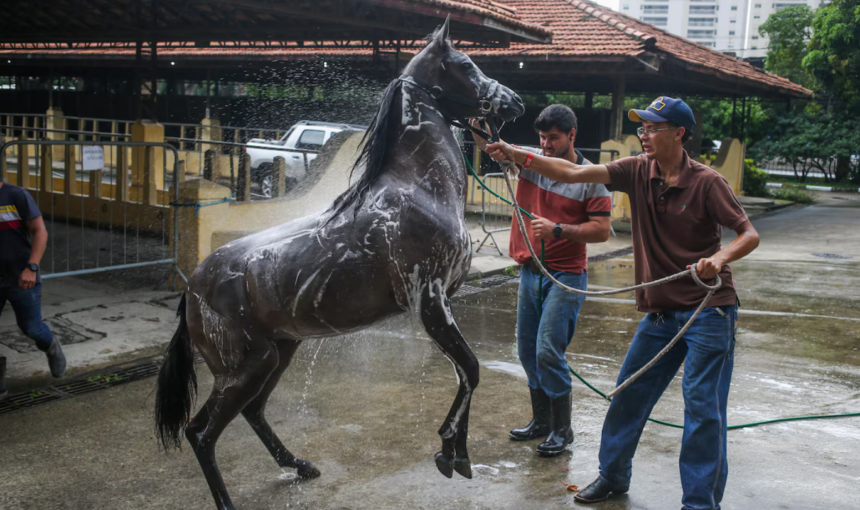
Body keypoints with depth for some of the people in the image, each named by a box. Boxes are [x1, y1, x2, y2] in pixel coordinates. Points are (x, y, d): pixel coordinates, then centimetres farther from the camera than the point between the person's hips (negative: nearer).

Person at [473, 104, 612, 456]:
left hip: (565, 276, -6)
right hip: (529, 271, 6)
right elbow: (491, 144, -1)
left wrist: (558, 229, -20)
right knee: (527, 351, 12)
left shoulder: (591, 177, -7)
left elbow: (601, 230, -9)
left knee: (548, 352, -9)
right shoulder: (531, 160, 5)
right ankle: (541, 421, 28)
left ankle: (562, 429, 7)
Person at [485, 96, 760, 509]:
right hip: (659, 312, 6)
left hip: (708, 310, -5)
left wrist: (720, 257, -31)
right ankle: (613, 476, 32)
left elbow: (749, 235, -10)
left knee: (702, 408, -4)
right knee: (629, 395, 13)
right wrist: (516, 154, -13)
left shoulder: (706, 182, -12)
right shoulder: (637, 172, 0)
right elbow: (573, 173, -5)